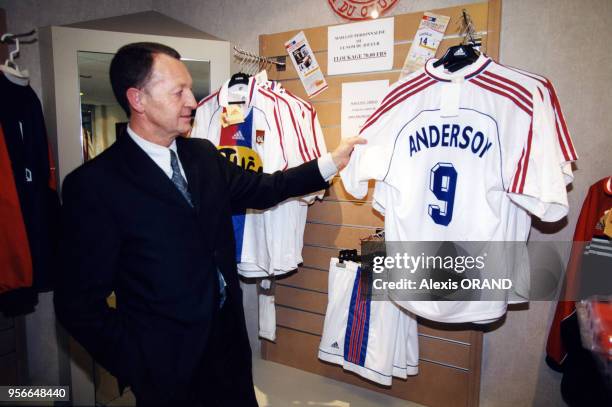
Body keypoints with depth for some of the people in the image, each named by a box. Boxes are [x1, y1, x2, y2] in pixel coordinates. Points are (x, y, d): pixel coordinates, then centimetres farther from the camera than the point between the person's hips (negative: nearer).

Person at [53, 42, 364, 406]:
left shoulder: (204, 155, 2)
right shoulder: (94, 184, -17)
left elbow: (261, 189, 11)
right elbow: (80, 303, -14)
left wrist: (330, 163, 5)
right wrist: (137, 368, -14)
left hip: (230, 337, 6)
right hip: (167, 363, -5)